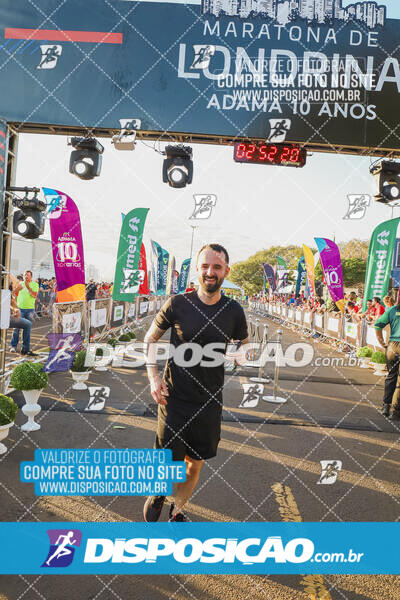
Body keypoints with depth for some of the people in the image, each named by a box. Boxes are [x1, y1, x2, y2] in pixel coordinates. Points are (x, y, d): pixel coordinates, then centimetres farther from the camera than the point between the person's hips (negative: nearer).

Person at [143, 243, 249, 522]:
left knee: (195, 463, 13)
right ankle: (158, 493, 36)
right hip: (174, 396, -2)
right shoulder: (177, 304, -8)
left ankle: (177, 510, 40)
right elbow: (150, 339, 5)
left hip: (210, 400, 2)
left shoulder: (233, 311, -2)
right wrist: (153, 376, -6)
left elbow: (245, 348, 14)